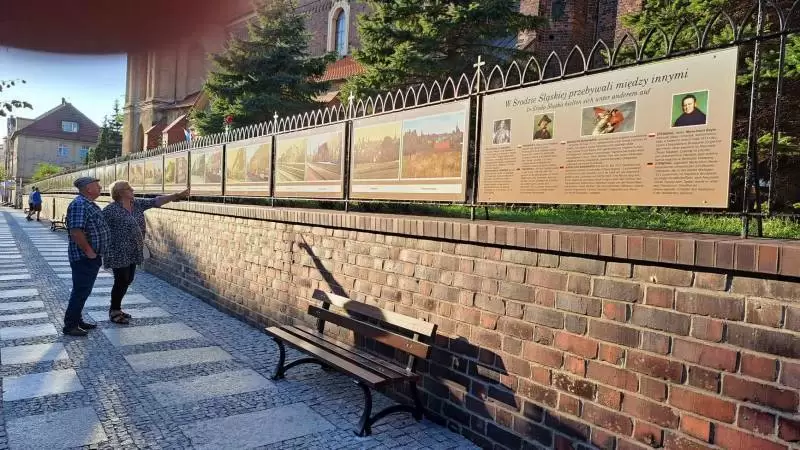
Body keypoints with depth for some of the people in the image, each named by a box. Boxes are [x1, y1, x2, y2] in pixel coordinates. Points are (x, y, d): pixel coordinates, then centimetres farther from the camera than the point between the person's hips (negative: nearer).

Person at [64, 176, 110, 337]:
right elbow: (76, 231, -28)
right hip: (84, 257, -10)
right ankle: (70, 325, 7)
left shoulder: (90, 204, 13)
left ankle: (77, 320, 29)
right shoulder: (79, 205, -19)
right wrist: (89, 251, -21)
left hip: (92, 257, 10)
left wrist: (95, 253, 20)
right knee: (80, 291, -2)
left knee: (84, 290, 18)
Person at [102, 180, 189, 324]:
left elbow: (156, 201, 2)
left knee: (128, 280, 14)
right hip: (119, 253, -8)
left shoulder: (137, 204, 6)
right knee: (121, 281, -2)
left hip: (132, 252, 8)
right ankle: (114, 312, 13)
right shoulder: (110, 210, -14)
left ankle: (116, 308, 29)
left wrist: (177, 196, -6)